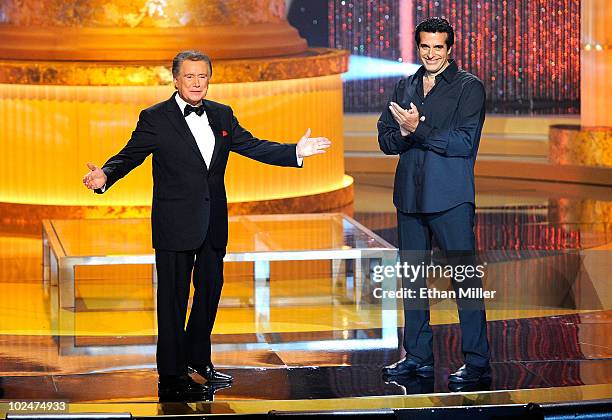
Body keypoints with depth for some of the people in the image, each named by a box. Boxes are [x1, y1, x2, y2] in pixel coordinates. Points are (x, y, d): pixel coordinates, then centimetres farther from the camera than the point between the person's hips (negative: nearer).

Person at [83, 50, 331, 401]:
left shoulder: (222, 115, 8)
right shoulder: (155, 119, -7)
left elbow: (253, 147, 9)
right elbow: (129, 156, -10)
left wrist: (296, 151, -1)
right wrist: (105, 177, -29)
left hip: (213, 224, 5)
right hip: (175, 224, -5)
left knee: (210, 290, 15)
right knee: (173, 296, 1)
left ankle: (197, 358, 33)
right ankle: (171, 373, 9)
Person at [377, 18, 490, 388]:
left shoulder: (469, 87, -3)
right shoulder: (405, 87, 15)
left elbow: (466, 142, -13)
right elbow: (385, 139, 11)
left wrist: (419, 130, -17)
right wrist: (403, 134, -11)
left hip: (451, 198, -6)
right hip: (411, 197, 6)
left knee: (465, 277, -7)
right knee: (412, 276, 10)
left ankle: (477, 363, -5)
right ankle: (418, 357, 19)